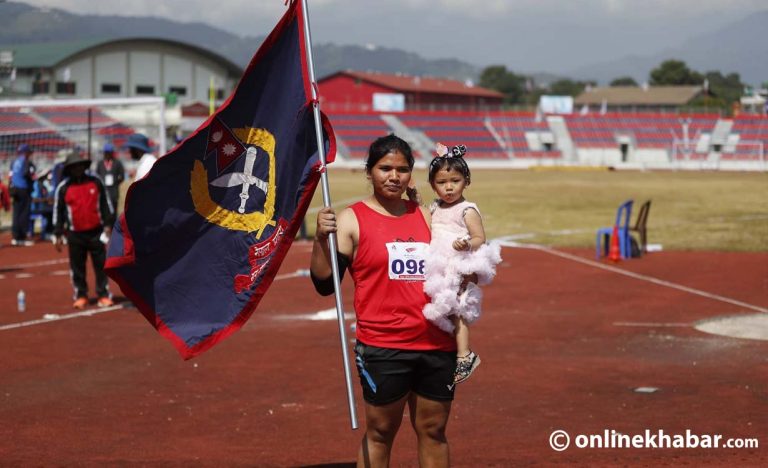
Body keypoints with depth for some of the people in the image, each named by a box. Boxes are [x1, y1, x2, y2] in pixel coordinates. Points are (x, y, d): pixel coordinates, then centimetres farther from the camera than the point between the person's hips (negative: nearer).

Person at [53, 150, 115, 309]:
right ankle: (80, 296, 16)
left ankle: (104, 295, 9)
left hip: (96, 232, 0)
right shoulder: (63, 188, -1)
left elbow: (105, 204, 8)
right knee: (77, 267, 5)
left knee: (101, 265, 3)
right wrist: (58, 235, 1)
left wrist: (108, 224, 2)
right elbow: (58, 212, 4)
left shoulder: (95, 182, 2)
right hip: (75, 235, 0)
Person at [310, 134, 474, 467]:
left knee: (433, 431, 11)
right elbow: (325, 284, -7)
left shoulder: (426, 216, 12)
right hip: (382, 348, -4)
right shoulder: (352, 220, -1)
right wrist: (321, 237, -20)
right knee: (380, 432, 4)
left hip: (437, 345, 4)